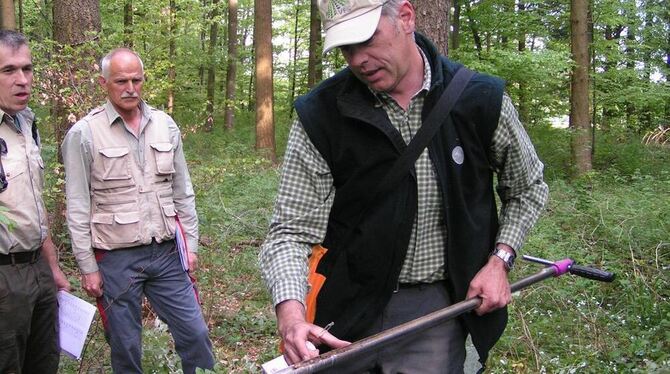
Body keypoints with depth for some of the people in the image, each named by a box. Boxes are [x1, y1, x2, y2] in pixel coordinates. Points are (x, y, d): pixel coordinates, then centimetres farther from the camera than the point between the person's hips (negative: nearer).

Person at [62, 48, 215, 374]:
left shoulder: (165, 125, 5)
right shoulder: (83, 135, -7)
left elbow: (182, 192, 11)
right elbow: (78, 209, -6)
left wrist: (191, 243, 8)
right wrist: (87, 267, -6)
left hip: (167, 253, 3)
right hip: (116, 260, -3)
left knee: (195, 334, 6)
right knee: (125, 346, 8)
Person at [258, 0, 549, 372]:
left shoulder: (482, 99, -7)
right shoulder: (320, 115, -11)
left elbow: (527, 188, 10)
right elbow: (292, 230, -12)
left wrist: (499, 258, -4)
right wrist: (290, 309, -30)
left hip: (437, 309, 1)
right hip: (346, 309, 0)